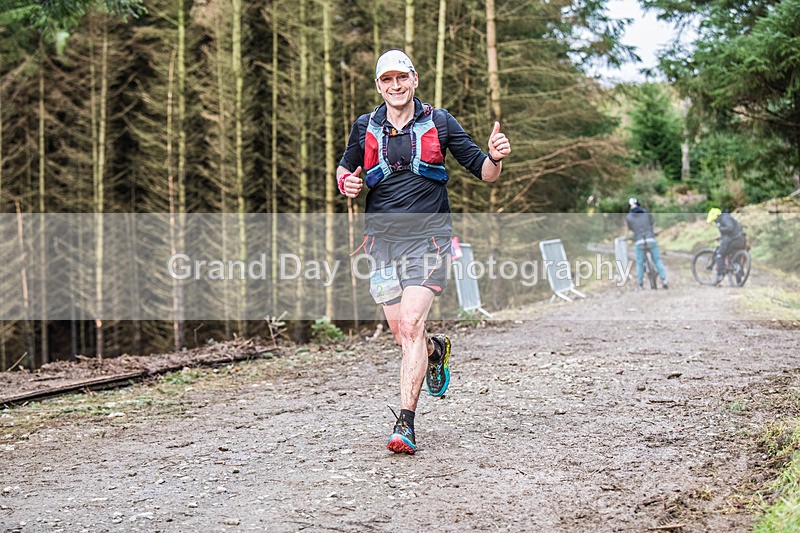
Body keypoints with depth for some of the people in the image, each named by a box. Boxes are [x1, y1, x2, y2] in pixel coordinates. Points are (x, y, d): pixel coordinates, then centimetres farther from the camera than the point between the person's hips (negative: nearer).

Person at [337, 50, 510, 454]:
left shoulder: (439, 122, 3)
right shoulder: (365, 127, 9)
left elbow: (484, 172, 5)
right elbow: (344, 168, 23)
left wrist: (495, 157, -18)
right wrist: (346, 184, -1)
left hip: (427, 237, -3)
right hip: (382, 240, 3)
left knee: (411, 326, -16)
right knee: (401, 334, 7)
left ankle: (405, 422, -14)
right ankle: (436, 350, 43)